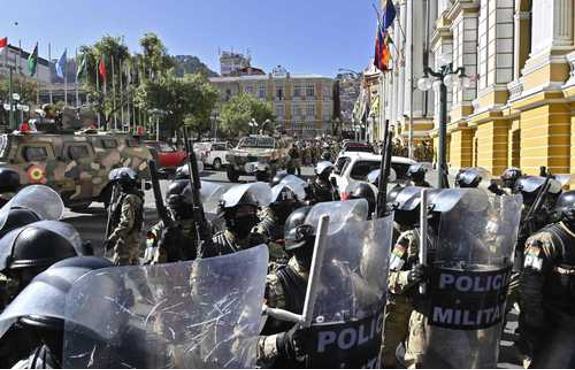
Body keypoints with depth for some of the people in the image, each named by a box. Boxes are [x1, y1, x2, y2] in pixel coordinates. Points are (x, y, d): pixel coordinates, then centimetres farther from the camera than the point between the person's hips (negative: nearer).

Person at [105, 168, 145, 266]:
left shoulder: (129, 199, -19)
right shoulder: (136, 196, 12)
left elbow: (126, 223, -25)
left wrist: (112, 238, -23)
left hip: (126, 240, -10)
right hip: (135, 239, 10)